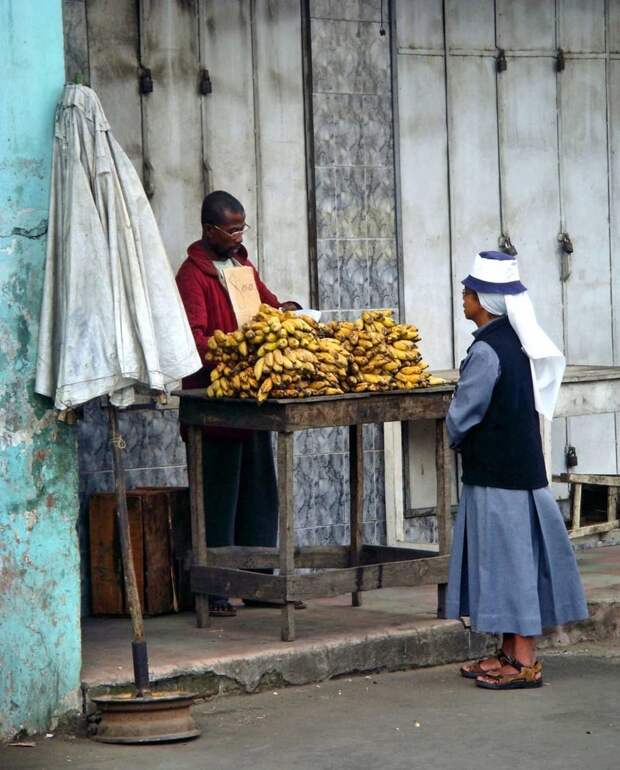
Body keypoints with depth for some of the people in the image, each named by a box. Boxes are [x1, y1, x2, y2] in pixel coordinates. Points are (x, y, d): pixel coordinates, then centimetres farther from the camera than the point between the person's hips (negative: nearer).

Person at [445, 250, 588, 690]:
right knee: (513, 558, 14)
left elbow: (463, 413, -16)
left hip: (495, 474, -9)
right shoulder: (517, 342, 8)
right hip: (521, 466, 9)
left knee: (508, 558, -5)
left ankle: (524, 663, -1)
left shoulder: (486, 350, -19)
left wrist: (457, 438, 6)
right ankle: (511, 653, 21)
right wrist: (468, 435, 15)